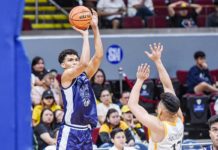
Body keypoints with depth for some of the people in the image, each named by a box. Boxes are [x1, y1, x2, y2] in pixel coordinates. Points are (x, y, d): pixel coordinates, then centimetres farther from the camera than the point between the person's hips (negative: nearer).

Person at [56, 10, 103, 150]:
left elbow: (99, 56, 1)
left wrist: (95, 28, -5)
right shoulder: (66, 76, -6)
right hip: (70, 132, -7)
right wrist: (85, 35, -15)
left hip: (86, 131, 7)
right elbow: (84, 63, -23)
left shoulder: (84, 75, 12)